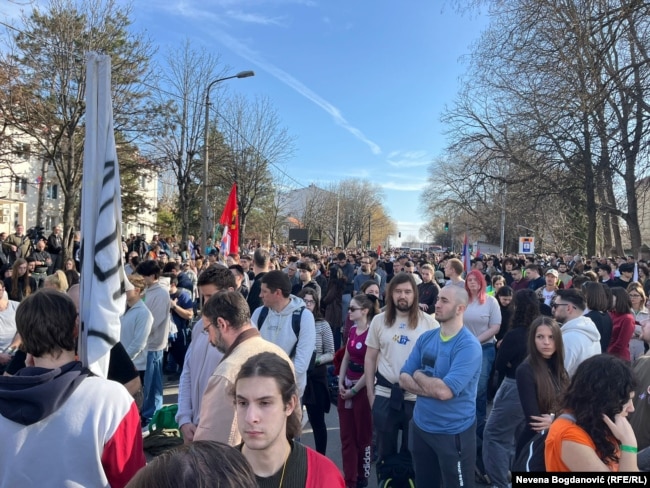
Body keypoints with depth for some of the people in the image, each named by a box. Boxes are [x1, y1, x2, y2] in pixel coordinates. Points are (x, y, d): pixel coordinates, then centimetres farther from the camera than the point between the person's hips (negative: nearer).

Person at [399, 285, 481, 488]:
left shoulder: (468, 345, -20)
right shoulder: (426, 338, 0)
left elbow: (444, 391, -28)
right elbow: (404, 379, -2)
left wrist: (419, 375, -11)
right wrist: (433, 386, -17)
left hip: (454, 432, -6)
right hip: (420, 426, 6)